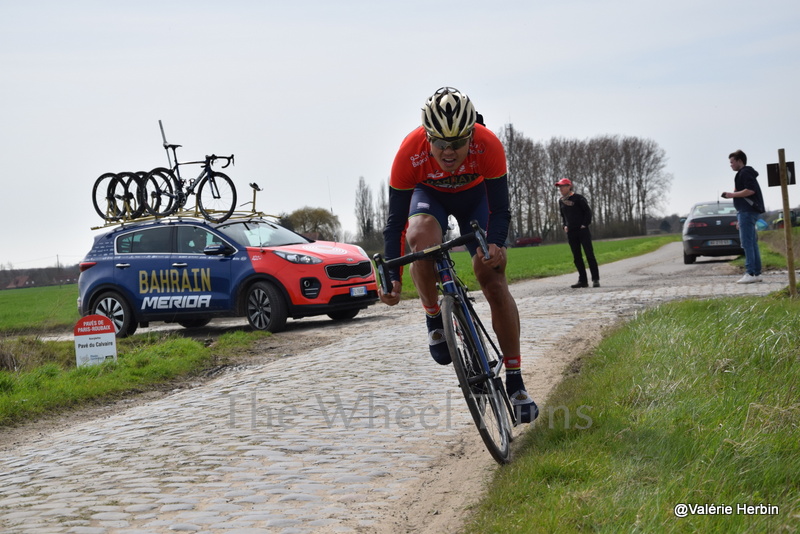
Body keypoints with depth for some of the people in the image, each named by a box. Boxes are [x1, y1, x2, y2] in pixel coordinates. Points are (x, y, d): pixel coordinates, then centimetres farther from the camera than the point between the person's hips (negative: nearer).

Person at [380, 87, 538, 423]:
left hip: (474, 194, 0)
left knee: (492, 278, -13)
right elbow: (395, 220, -28)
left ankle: (515, 382, -5)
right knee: (420, 238, -36)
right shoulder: (410, 153, -35)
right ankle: (433, 317, -9)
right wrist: (392, 278, -35)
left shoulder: (488, 146, -36)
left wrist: (495, 244, -46)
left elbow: (500, 208, -27)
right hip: (429, 194, 0)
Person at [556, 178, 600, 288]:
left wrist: (585, 224, -11)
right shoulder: (561, 201, 12)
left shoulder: (578, 198, -6)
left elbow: (588, 211, -5)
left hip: (582, 230, -6)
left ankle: (595, 279, -3)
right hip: (570, 232, 6)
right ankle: (583, 280, 11)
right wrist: (564, 226, 9)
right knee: (576, 257, 6)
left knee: (589, 254, -6)